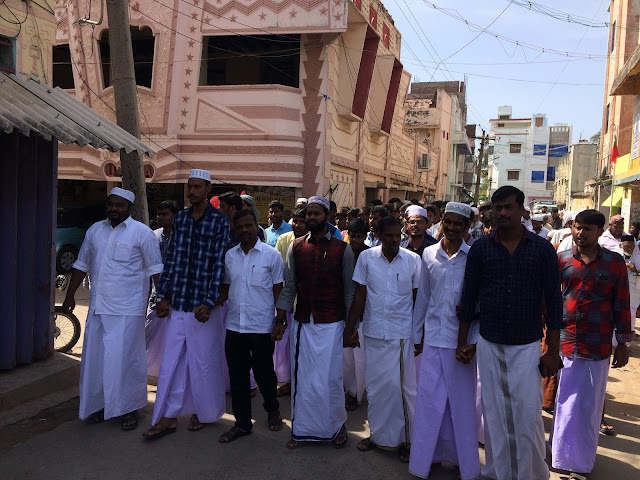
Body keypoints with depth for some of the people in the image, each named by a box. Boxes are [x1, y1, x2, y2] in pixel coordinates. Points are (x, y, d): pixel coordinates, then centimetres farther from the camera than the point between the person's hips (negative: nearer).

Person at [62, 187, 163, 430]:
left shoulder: (142, 232, -4)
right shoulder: (95, 230, 13)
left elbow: (155, 269, -5)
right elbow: (82, 265, 19)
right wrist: (70, 295, 18)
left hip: (127, 310, -5)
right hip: (98, 307, 6)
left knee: (125, 359, -2)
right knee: (95, 358, 11)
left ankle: (128, 408, 13)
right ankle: (98, 404, 28)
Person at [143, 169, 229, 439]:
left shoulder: (219, 221, -6)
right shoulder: (180, 219, 8)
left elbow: (220, 265, -10)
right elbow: (171, 259, 11)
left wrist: (208, 303, -14)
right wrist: (164, 296, 7)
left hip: (202, 305, -4)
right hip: (177, 303, 5)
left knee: (203, 361, 7)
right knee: (172, 360, 8)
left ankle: (203, 412, 26)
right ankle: (168, 417, 18)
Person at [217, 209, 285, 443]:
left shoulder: (271, 255, -4)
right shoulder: (229, 255, 7)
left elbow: (278, 291, 0)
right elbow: (226, 289, 15)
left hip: (261, 327, -4)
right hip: (234, 326, 4)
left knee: (264, 373, 8)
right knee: (237, 376, 10)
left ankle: (272, 410, 36)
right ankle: (242, 423, 25)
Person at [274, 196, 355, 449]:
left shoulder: (342, 249, -1)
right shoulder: (296, 247, 5)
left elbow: (349, 290, 1)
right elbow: (289, 287, 7)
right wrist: (280, 320, 2)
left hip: (331, 324, -2)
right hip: (302, 323, 2)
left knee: (330, 377, 2)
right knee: (301, 377, 7)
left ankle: (337, 426, 23)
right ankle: (302, 429, 23)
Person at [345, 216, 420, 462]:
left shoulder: (413, 260, -2)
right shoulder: (366, 257, -1)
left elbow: (418, 299, 3)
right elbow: (360, 296, 3)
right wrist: (349, 329, 2)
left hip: (402, 333, -1)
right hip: (373, 332, 2)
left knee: (401, 386, 1)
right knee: (375, 384, 10)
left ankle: (404, 439, 18)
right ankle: (377, 434, 27)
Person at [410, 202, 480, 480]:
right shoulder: (429, 255, 6)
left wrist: (473, 342, -8)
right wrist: (416, 334, 15)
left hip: (462, 340, -2)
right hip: (433, 337, 3)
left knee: (462, 402, 7)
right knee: (429, 399, 7)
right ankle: (430, 456, 24)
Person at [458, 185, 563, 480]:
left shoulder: (542, 249, -2)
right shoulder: (480, 248, 0)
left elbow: (553, 301, 0)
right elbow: (468, 296, 5)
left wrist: (553, 350, -2)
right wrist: (462, 341, 5)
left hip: (527, 346, -1)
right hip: (489, 345, 1)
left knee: (527, 416, 2)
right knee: (494, 414, 11)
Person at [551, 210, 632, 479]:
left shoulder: (614, 262, 0)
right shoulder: (561, 260, 1)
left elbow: (622, 305, 4)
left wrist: (623, 343, 5)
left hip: (597, 347, 0)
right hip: (562, 343, 1)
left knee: (588, 404, 11)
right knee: (563, 401, 12)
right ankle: (563, 454, 31)